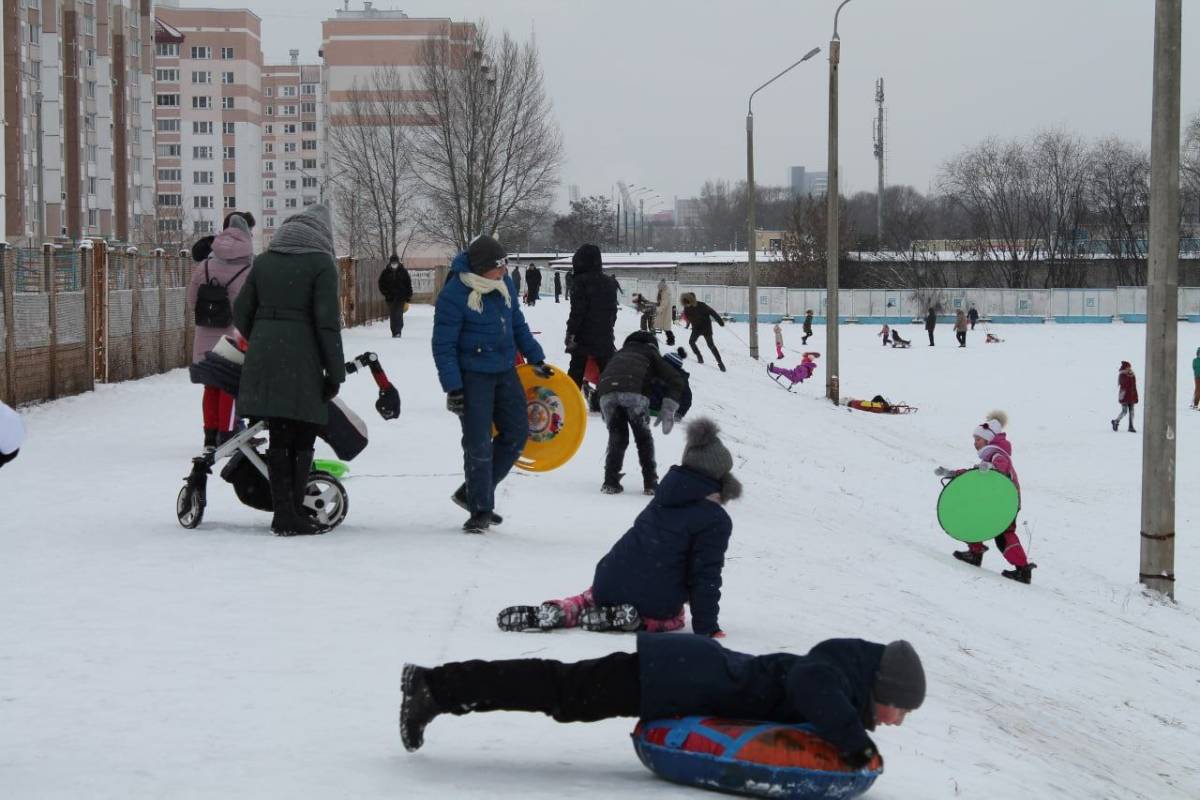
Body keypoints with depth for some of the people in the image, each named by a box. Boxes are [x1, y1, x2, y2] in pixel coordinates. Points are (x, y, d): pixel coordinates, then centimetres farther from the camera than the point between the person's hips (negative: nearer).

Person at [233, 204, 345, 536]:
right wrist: (335, 372, -6)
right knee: (302, 438, 4)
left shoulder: (264, 261, 12)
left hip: (264, 360, 5)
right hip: (302, 363, -5)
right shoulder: (320, 263, -4)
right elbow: (327, 321, -10)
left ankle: (284, 514, 11)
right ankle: (292, 515, 2)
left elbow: (241, 312, 12)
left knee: (279, 438, 10)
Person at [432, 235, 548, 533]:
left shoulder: (505, 284, 2)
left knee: (517, 432, 8)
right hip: (472, 376, -7)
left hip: (505, 371, 7)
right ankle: (480, 510, 6)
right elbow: (443, 346, -16)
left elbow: (518, 324, 17)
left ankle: (473, 492, 21)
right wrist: (453, 387, -20)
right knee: (479, 443, -6)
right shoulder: (454, 295, -19)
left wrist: (536, 358, 17)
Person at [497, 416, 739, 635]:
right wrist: (707, 627, -7)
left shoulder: (664, 499, 15)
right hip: (656, 606, -5)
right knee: (673, 618, 27)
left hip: (609, 584, 5)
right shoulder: (716, 520, -8)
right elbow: (705, 577, -12)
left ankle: (560, 612, -1)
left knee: (590, 598, 33)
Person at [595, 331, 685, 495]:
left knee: (617, 437, 18)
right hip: (634, 393, -3)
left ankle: (610, 482, 7)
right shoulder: (650, 353, 30)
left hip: (606, 393, 3)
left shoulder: (619, 354, 42)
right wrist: (668, 411, 15)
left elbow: (600, 382, 36)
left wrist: (606, 416, 36)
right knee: (643, 437, 15)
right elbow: (675, 381, 17)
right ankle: (650, 483, 11)